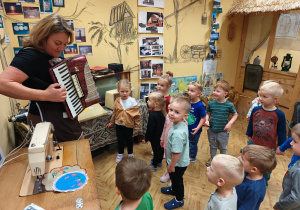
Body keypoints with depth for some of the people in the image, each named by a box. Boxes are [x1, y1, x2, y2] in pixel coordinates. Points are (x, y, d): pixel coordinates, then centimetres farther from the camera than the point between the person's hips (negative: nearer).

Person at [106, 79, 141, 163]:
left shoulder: (132, 101, -15)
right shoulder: (117, 101, -7)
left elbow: (137, 114, -9)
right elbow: (114, 113, 8)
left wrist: (137, 125, -5)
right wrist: (111, 122, 15)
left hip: (129, 125, -2)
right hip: (119, 124, 2)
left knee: (129, 140, 16)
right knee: (120, 140, 15)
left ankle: (130, 154, 37)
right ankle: (120, 154, 37)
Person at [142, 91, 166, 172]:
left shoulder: (152, 115, -29)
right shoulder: (161, 113, -3)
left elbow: (150, 129, -24)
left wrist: (146, 139, -10)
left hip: (155, 138, -8)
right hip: (161, 137, 8)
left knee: (156, 151, 8)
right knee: (160, 149, 23)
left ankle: (154, 166, 26)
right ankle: (159, 161, 45)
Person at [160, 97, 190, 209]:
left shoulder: (177, 133, -40)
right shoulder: (182, 125, -9)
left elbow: (176, 153, -33)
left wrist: (171, 165, -17)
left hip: (178, 163, -8)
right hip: (178, 161, 8)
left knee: (177, 180, 17)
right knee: (174, 178, 32)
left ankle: (179, 200, 43)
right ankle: (174, 189, 59)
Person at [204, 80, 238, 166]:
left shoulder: (229, 105, -14)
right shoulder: (211, 103, -8)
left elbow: (235, 115, -2)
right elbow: (208, 113, 4)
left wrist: (230, 123, -15)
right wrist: (206, 120, -14)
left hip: (223, 131, -2)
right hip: (212, 130, 2)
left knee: (223, 147, 20)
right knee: (212, 146, 23)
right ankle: (212, 158, 45)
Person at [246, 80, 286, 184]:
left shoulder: (280, 115, -18)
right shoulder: (256, 110, -11)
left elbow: (282, 132, -8)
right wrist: (249, 137, 13)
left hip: (269, 148, -2)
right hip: (254, 144, 2)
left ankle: (264, 182, 48)